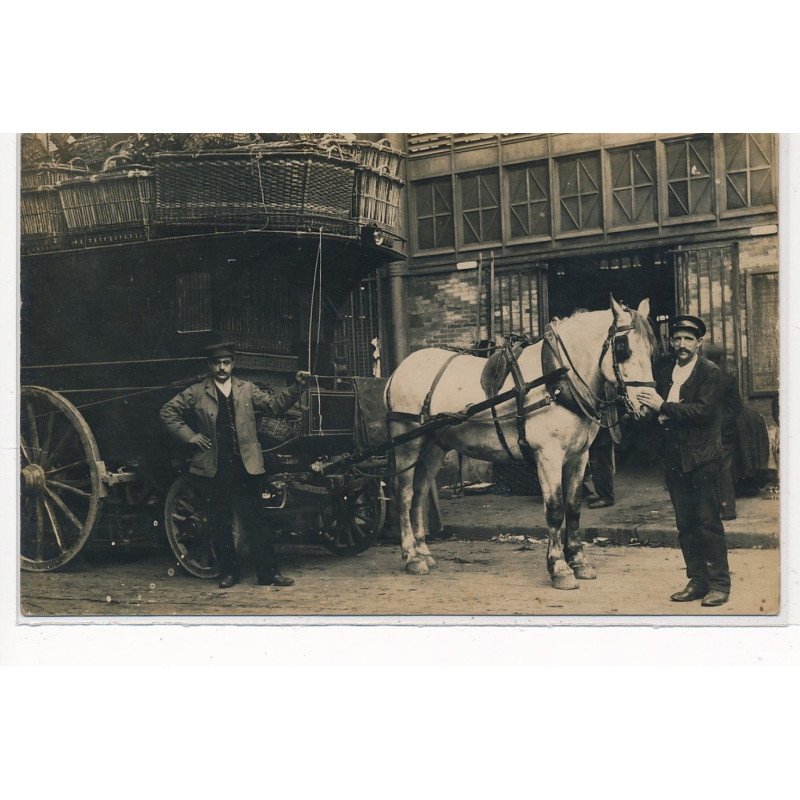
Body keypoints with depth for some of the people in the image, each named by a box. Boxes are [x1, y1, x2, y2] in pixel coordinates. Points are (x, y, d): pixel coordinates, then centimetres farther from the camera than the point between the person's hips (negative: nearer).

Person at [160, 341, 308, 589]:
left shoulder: (247, 389, 9)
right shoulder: (196, 393, 5)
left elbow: (274, 405, 3)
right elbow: (168, 411, 9)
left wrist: (295, 387, -10)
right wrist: (189, 435, 1)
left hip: (245, 467, 0)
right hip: (213, 469, 0)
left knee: (255, 521, 0)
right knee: (220, 524, 8)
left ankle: (268, 573, 6)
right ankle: (228, 572, 21)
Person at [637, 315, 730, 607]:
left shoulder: (710, 372, -6)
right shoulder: (665, 373, 13)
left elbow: (704, 410, -19)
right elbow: (658, 410, 20)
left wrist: (665, 407, -19)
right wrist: (661, 417, -3)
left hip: (702, 457, -6)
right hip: (674, 459, 6)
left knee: (708, 522, -4)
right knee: (685, 525, 10)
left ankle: (719, 584, 3)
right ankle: (697, 580, 18)